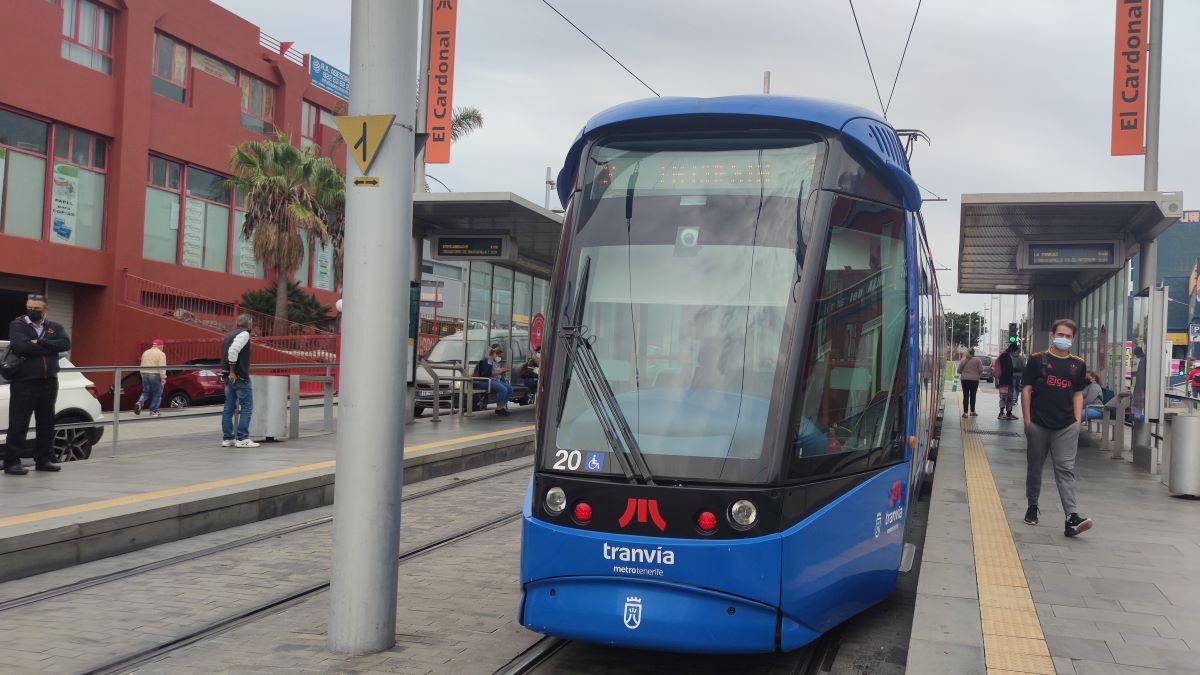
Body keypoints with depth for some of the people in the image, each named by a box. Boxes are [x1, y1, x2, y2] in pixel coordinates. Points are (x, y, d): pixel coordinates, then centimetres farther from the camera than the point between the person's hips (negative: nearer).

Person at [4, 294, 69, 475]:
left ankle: (44, 460, 19)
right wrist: (49, 348, -11)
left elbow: (66, 344, -9)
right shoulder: (17, 325, 1)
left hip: (49, 383, 4)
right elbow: (20, 346, -18)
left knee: (46, 423, 10)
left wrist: (39, 343, -16)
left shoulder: (56, 328, 11)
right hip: (23, 382, -4)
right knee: (18, 424, -3)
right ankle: (12, 462, 1)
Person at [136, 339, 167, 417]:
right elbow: (162, 368, -13)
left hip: (145, 375, 6)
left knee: (146, 393, 17)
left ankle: (139, 403, -8)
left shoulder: (145, 353, 15)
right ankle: (153, 411, 7)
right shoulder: (161, 354, -6)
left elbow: (142, 366, 19)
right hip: (155, 376, -6)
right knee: (157, 394, 6)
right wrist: (163, 378, -11)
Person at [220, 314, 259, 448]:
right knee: (247, 406, -5)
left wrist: (229, 372, 19)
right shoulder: (244, 334, -9)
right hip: (239, 376, -9)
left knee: (229, 407, 9)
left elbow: (228, 352, 19)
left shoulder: (230, 335, 19)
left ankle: (227, 438, 10)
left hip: (229, 376, 9)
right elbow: (233, 350, -23)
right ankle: (242, 439, -8)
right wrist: (232, 371, -19)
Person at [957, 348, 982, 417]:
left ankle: (965, 412, -1)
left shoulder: (964, 359, -2)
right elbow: (981, 370, -6)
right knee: (973, 396, 9)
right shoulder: (977, 360, -5)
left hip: (964, 379, 1)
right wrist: (977, 374, 14)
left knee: (965, 396, 2)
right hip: (974, 380, -1)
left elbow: (959, 370, 1)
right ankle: (972, 411, 13)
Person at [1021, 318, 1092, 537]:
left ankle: (1072, 518, -15)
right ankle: (1032, 507, 29)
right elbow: (1027, 390, 1)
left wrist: (1077, 421, 3)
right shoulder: (1037, 360, 1)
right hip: (1038, 425, -1)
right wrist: (1027, 420, -3)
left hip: (1066, 427, 1)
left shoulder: (1078, 365, 9)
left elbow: (1078, 394, 13)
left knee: (1065, 469, -7)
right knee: (1035, 467, 12)